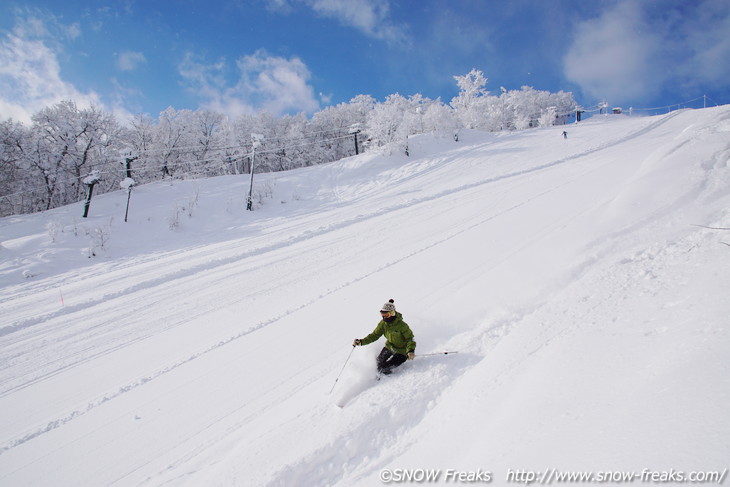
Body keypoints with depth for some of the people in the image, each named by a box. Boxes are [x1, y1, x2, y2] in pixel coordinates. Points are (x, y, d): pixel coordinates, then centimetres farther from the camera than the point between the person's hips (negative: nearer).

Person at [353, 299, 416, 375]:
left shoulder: (402, 325, -27)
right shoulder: (383, 323, -10)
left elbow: (410, 338, -20)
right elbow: (374, 335, -4)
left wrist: (411, 351, -38)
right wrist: (361, 342, -15)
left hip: (401, 351, -6)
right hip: (389, 347, 6)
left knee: (384, 368, -15)